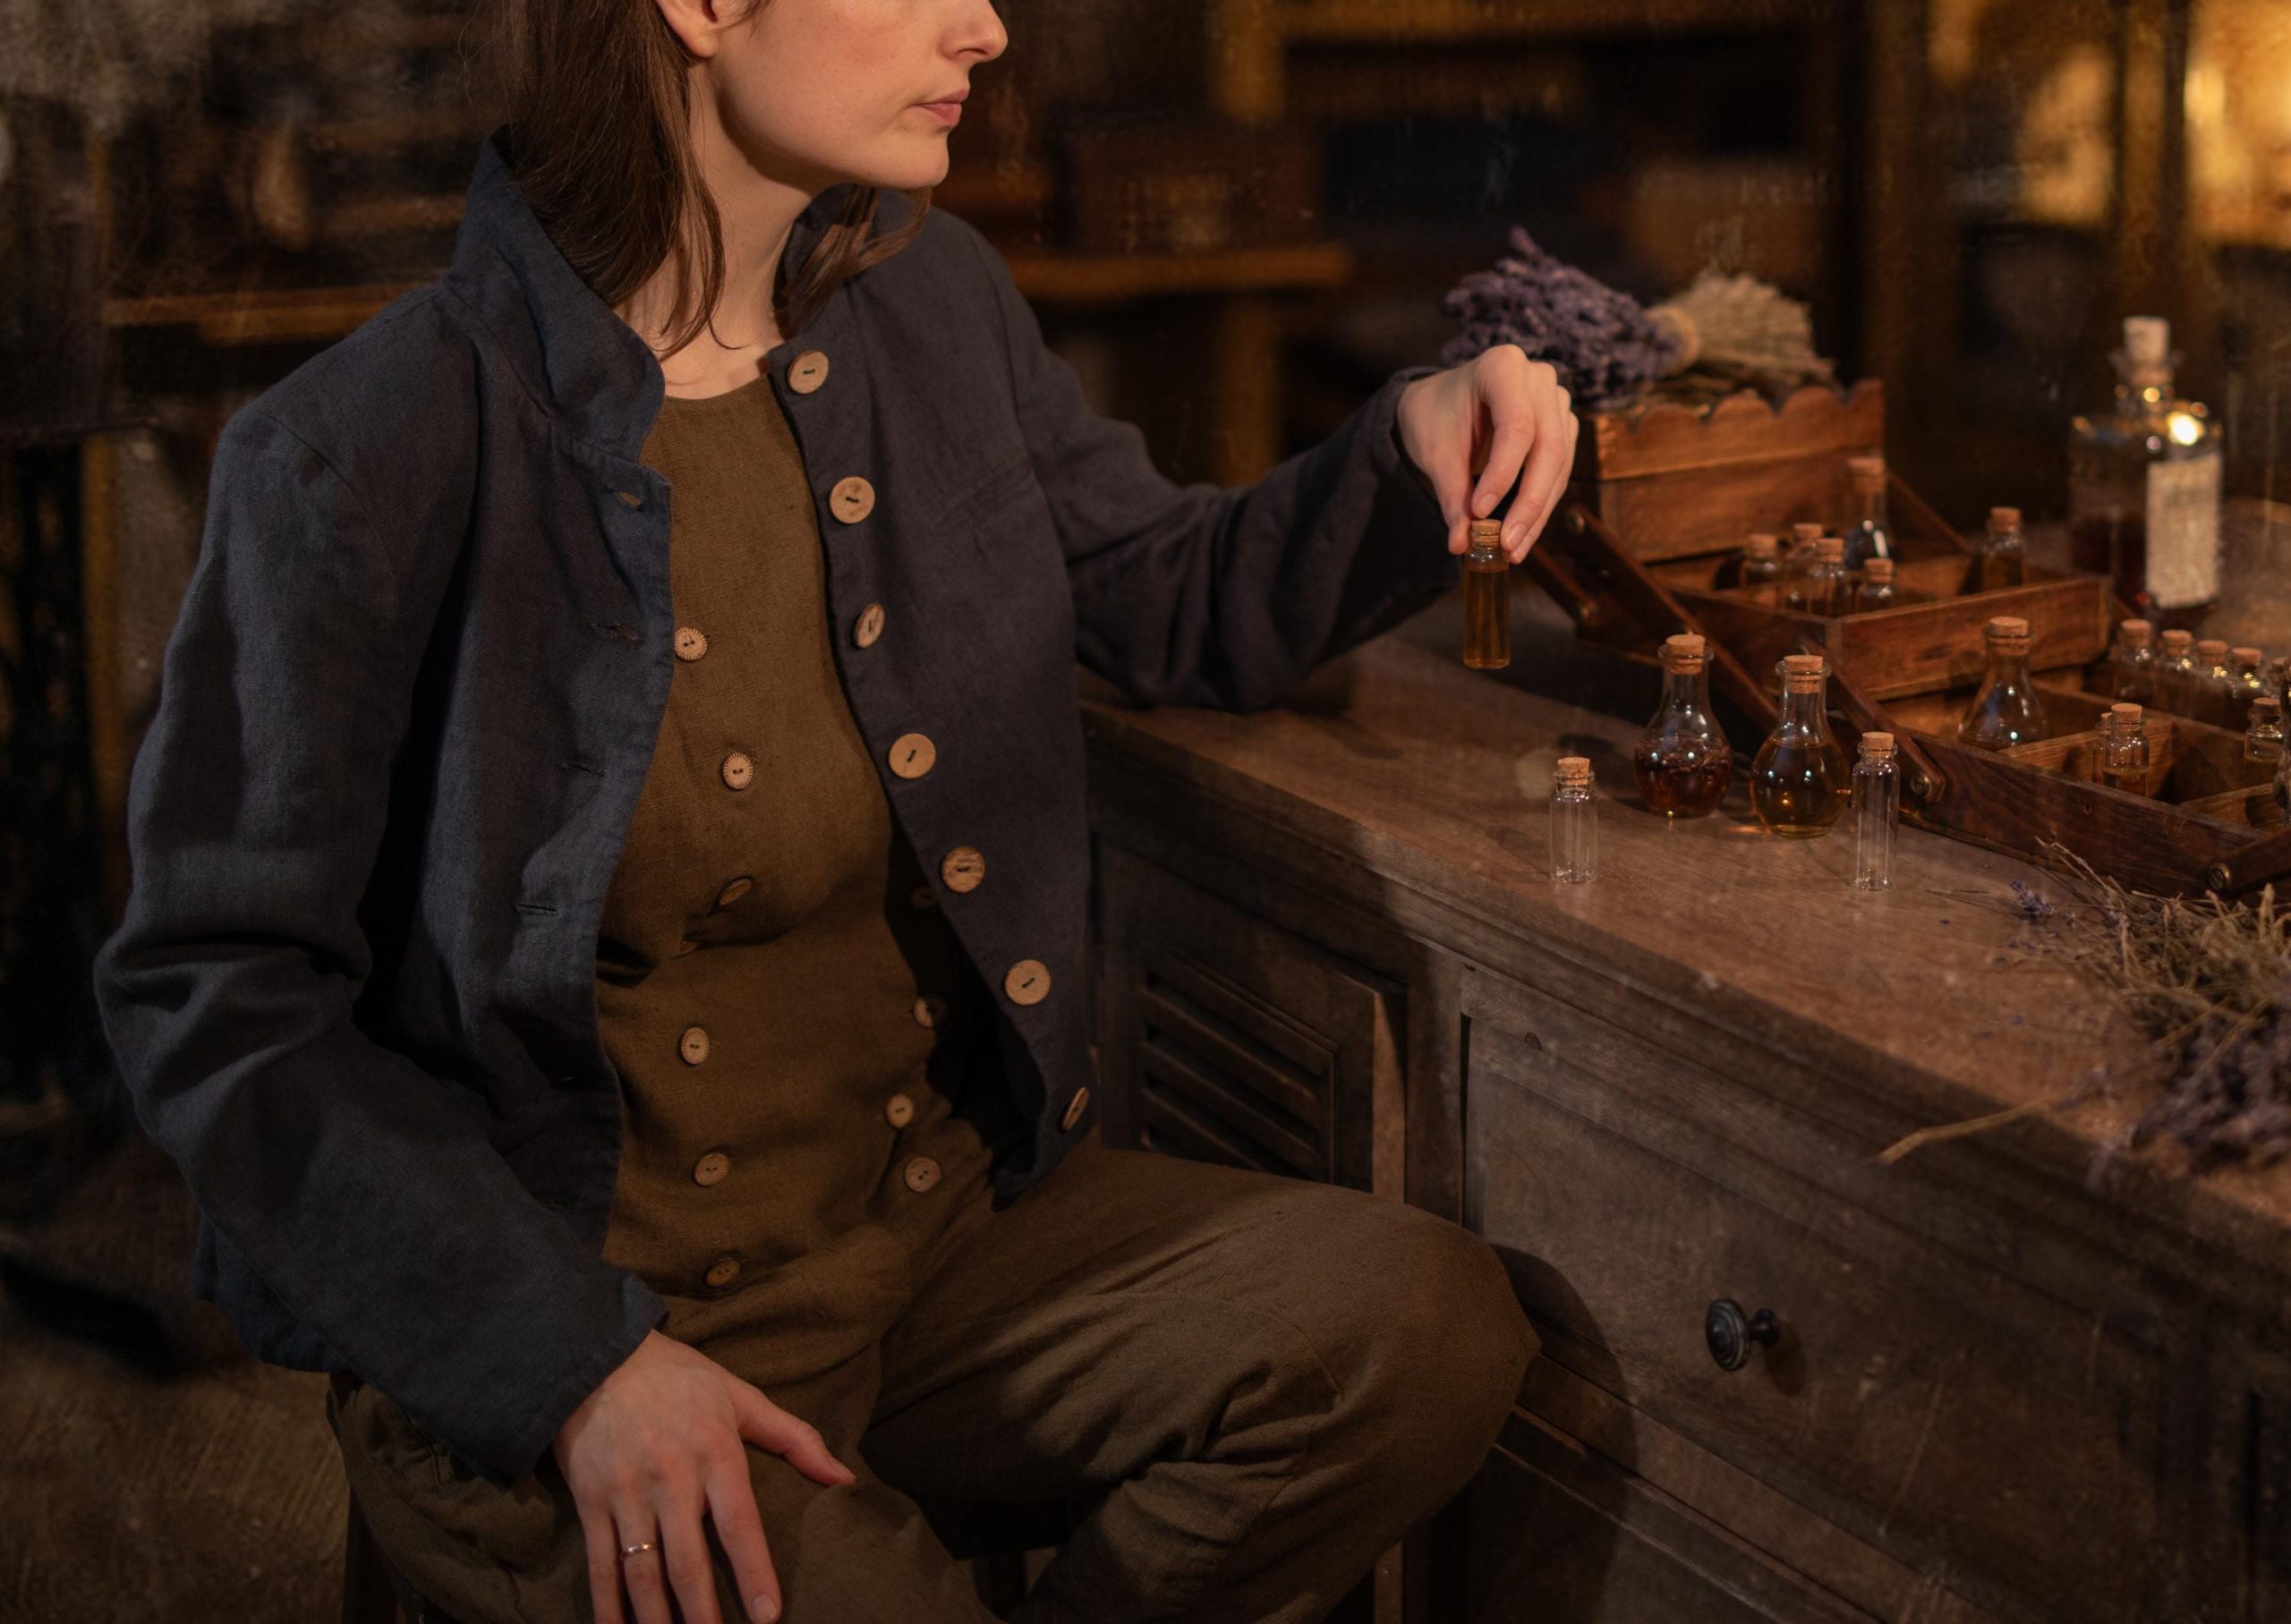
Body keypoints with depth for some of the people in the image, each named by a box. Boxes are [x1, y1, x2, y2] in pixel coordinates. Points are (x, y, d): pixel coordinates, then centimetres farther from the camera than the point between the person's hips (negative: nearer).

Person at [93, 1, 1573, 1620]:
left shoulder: (929, 302, 2)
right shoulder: (364, 457, -16)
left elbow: (1179, 606, 17)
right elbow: (216, 1000, -10)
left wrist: (1415, 442, -4)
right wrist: (577, 1364, -18)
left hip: (941, 1219, 6)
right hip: (544, 1323, -5)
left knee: (1429, 1323, -17)